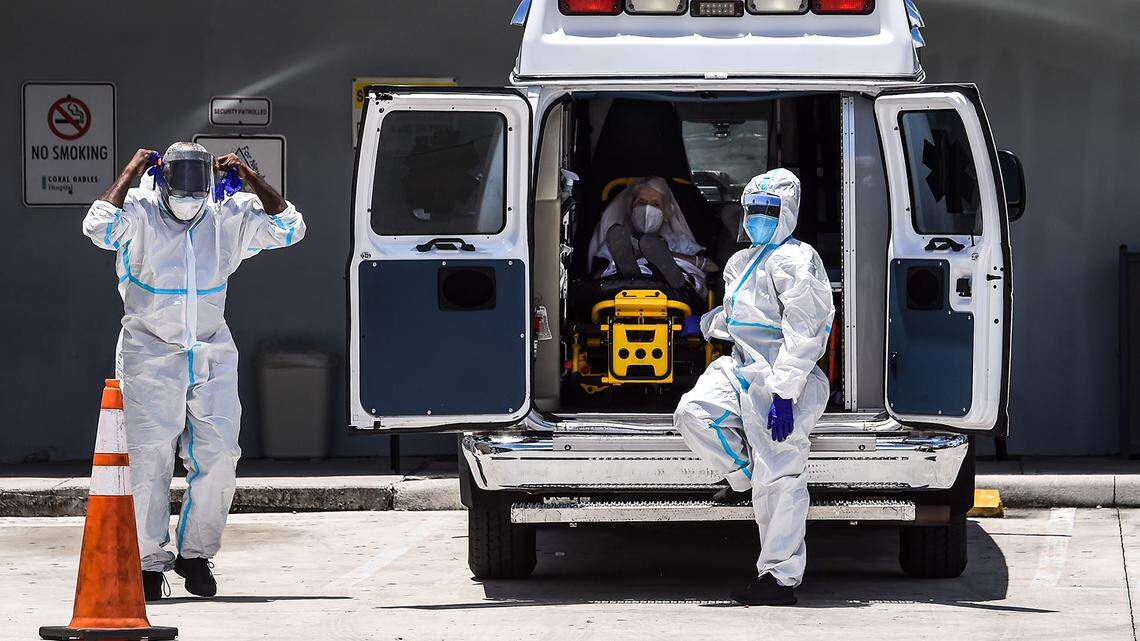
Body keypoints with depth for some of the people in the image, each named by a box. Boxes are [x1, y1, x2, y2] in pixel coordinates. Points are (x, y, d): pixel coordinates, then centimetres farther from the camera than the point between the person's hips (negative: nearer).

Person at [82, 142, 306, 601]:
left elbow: (288, 227, 2)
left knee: (218, 455, -4)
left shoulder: (228, 218, 4)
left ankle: (195, 554, 12)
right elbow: (100, 227, -26)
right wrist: (130, 173, -18)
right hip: (150, 356, -3)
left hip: (212, 356, 3)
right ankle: (149, 560, 4)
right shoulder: (140, 213, -7)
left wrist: (251, 179, -4)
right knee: (151, 459, -5)